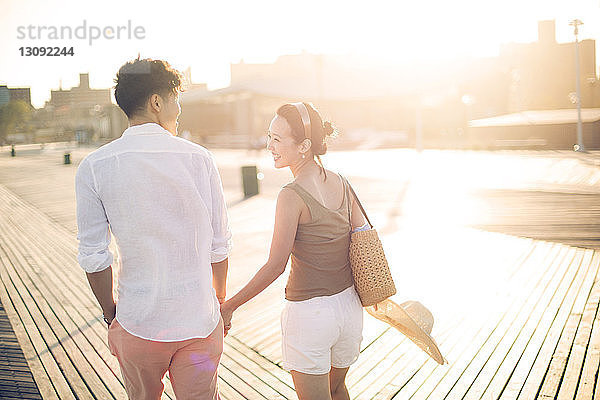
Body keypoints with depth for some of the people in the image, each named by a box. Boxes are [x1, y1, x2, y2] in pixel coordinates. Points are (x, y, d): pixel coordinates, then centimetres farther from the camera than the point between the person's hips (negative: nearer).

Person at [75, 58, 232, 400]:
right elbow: (220, 246, -1)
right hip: (200, 321, -1)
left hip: (138, 325, 1)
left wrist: (112, 317, 9)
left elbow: (94, 256, -5)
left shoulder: (94, 167, -6)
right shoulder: (199, 158, -5)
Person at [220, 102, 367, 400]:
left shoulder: (292, 196, -20)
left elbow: (275, 266, -18)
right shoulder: (342, 184, 0)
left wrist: (229, 306, -8)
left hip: (309, 313, -6)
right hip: (348, 306, 7)